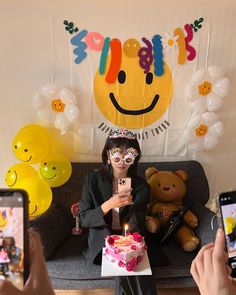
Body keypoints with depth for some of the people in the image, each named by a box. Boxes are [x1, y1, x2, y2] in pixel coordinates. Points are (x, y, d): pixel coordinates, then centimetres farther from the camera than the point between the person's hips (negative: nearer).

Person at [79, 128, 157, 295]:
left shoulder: (141, 186, -5)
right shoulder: (93, 179, -6)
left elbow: (135, 227, -10)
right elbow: (84, 219, -7)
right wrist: (108, 205, -25)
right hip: (103, 240, -1)